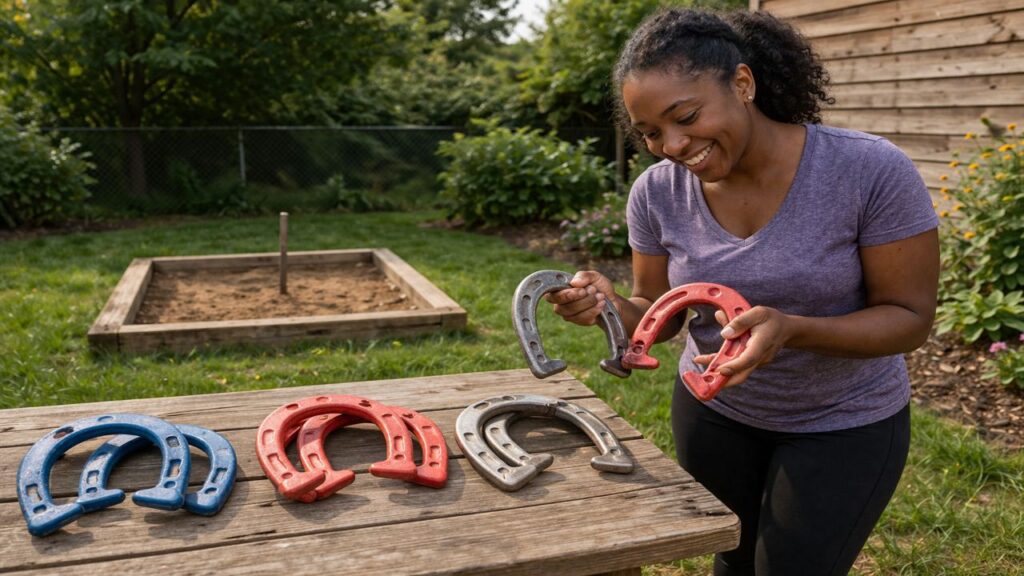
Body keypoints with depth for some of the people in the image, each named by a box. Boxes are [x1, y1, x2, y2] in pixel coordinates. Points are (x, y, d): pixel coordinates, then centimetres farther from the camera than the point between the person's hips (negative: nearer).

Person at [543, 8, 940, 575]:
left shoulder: (871, 171, -25)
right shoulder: (656, 192, -14)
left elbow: (909, 317, -18)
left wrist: (790, 328, -36)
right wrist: (611, 304, -26)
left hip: (844, 423, -3)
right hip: (714, 410, 3)